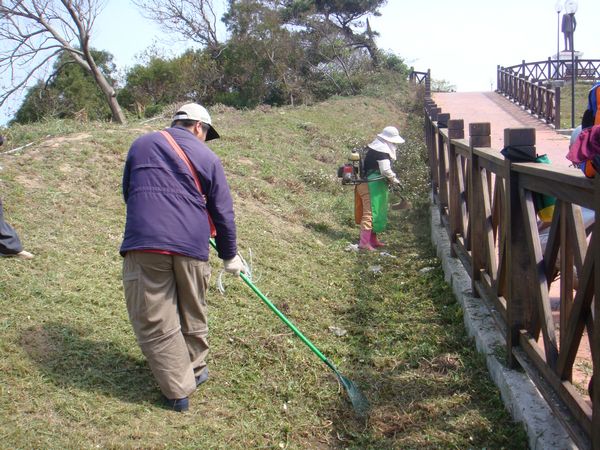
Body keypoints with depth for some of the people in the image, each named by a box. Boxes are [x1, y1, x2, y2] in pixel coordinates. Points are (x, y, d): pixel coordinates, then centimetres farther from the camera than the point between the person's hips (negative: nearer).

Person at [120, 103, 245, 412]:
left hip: (143, 243, 0)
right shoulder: (207, 157, 10)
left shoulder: (140, 145, 15)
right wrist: (229, 256, 22)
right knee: (192, 314, 19)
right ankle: (194, 371, 35)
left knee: (154, 322, 6)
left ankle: (178, 389, 10)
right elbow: (223, 213, 11)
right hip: (192, 246, 1)